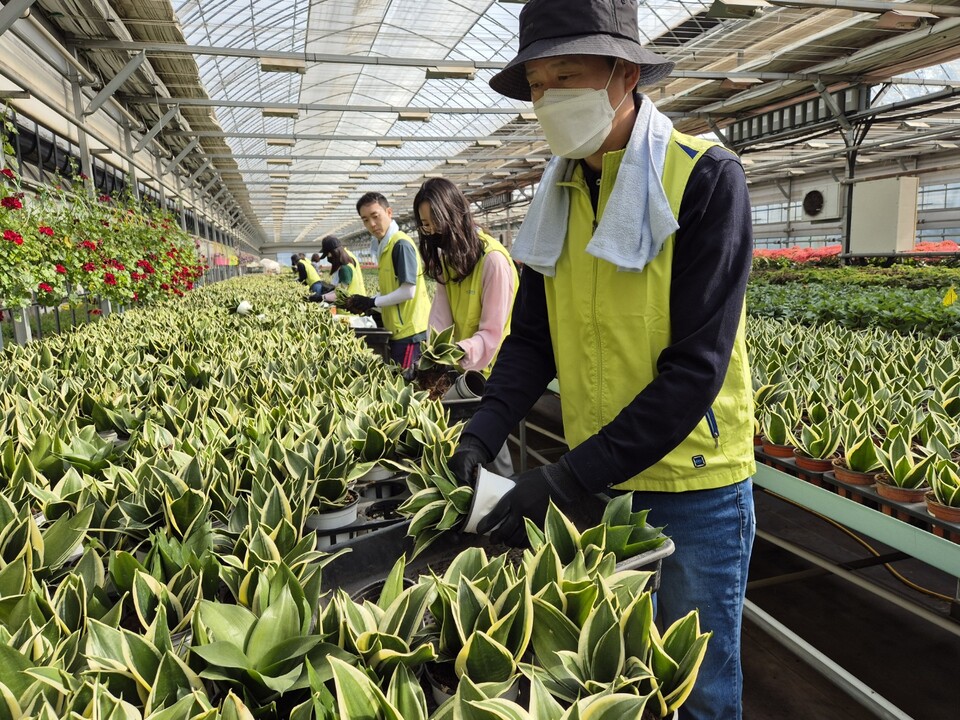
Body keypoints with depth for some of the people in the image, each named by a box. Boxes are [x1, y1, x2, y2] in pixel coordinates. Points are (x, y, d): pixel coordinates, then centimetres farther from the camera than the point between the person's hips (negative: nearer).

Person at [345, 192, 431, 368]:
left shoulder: (401, 243, -12)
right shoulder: (384, 247, 15)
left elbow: (408, 291, -17)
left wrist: (372, 302, -8)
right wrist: (368, 307, 5)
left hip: (409, 330, -9)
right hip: (399, 330, 9)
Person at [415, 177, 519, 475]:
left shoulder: (493, 259, -20)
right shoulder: (447, 258, 7)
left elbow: (492, 333, -21)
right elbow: (440, 317, -3)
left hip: (489, 371, -7)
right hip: (462, 370, 7)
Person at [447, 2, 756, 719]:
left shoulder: (705, 177, -16)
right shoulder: (557, 194, 3)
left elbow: (696, 367, -22)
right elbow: (533, 337, 4)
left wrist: (568, 478, -25)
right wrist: (481, 435, -11)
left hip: (694, 485, -5)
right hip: (596, 480, 5)